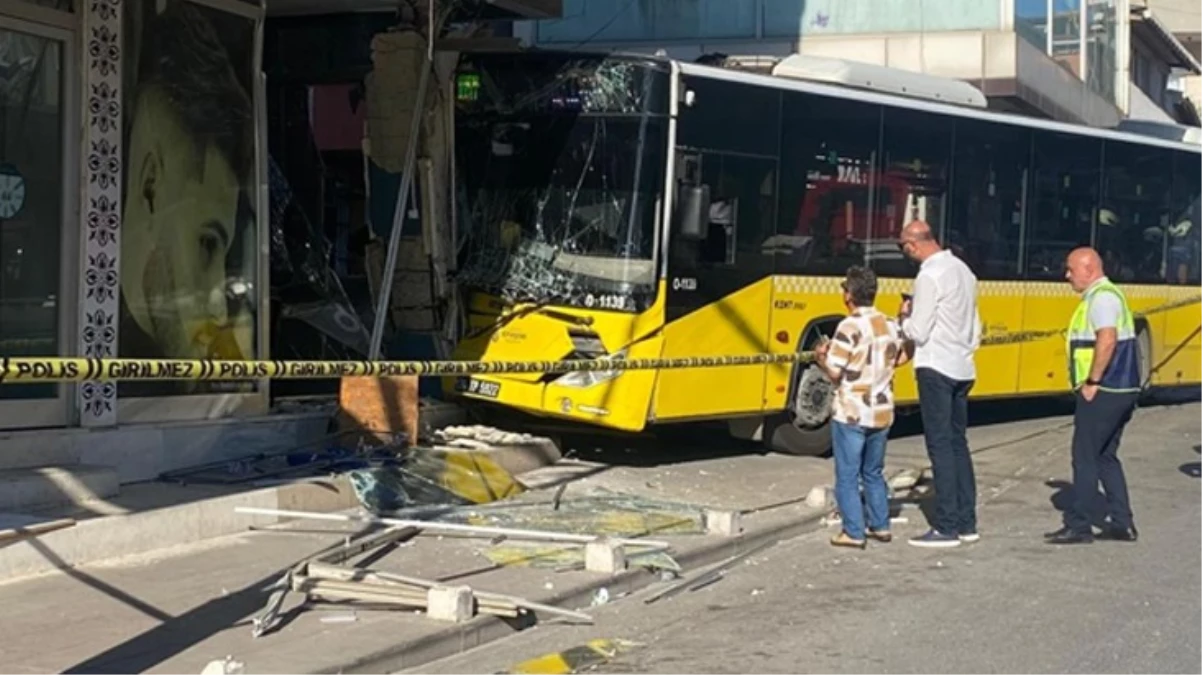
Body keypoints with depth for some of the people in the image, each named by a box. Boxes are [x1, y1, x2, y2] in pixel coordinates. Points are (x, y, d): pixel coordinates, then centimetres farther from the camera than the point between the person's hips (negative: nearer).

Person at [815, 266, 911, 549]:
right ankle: (881, 527, 23)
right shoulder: (890, 325, 4)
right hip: (882, 414, 6)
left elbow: (834, 372, -18)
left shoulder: (850, 327, -17)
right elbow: (900, 358, 14)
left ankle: (854, 533, 4)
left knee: (847, 477, 3)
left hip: (851, 414, -6)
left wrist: (821, 357, 1)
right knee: (874, 473, 20)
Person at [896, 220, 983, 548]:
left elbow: (918, 333, -15)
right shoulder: (963, 270, 13)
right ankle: (966, 523, 16)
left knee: (941, 446, -5)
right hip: (963, 368, 9)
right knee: (958, 444, 13)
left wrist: (904, 317, 4)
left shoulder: (929, 277, -14)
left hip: (936, 368, -9)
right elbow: (974, 326, 18)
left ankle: (947, 527, -4)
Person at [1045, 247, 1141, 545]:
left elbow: (1107, 339, -27)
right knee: (1106, 457, 16)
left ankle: (1078, 526, 0)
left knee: (1086, 457, -4)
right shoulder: (1107, 295, 18)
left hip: (1103, 392, -10)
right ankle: (1122, 523, 17)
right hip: (1122, 389, 10)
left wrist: (1092, 382, -22)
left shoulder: (1102, 297, -14)